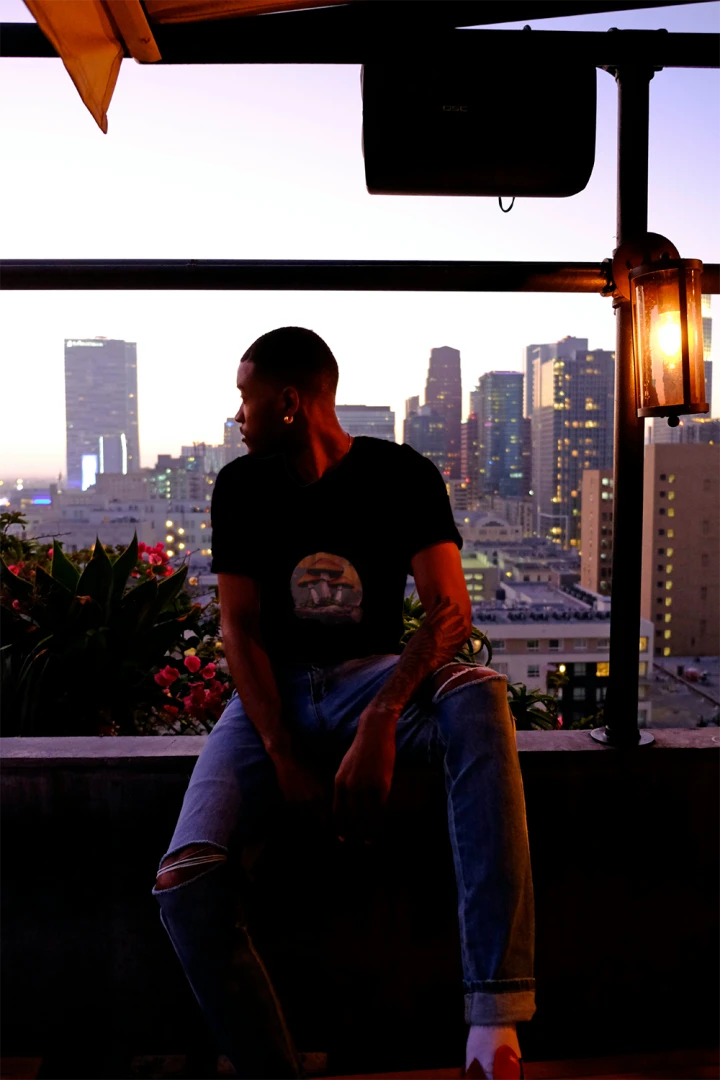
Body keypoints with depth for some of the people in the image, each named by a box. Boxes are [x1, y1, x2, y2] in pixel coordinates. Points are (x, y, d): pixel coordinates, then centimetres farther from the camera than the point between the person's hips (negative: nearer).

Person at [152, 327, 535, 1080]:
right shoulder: (241, 488, 4)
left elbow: (450, 609, -13)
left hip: (373, 673, -1)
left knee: (479, 699, -36)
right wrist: (285, 754, -15)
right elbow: (240, 629, -1)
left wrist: (380, 722, -30)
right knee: (184, 883, -23)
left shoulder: (402, 476, -3)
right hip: (274, 690, 2)